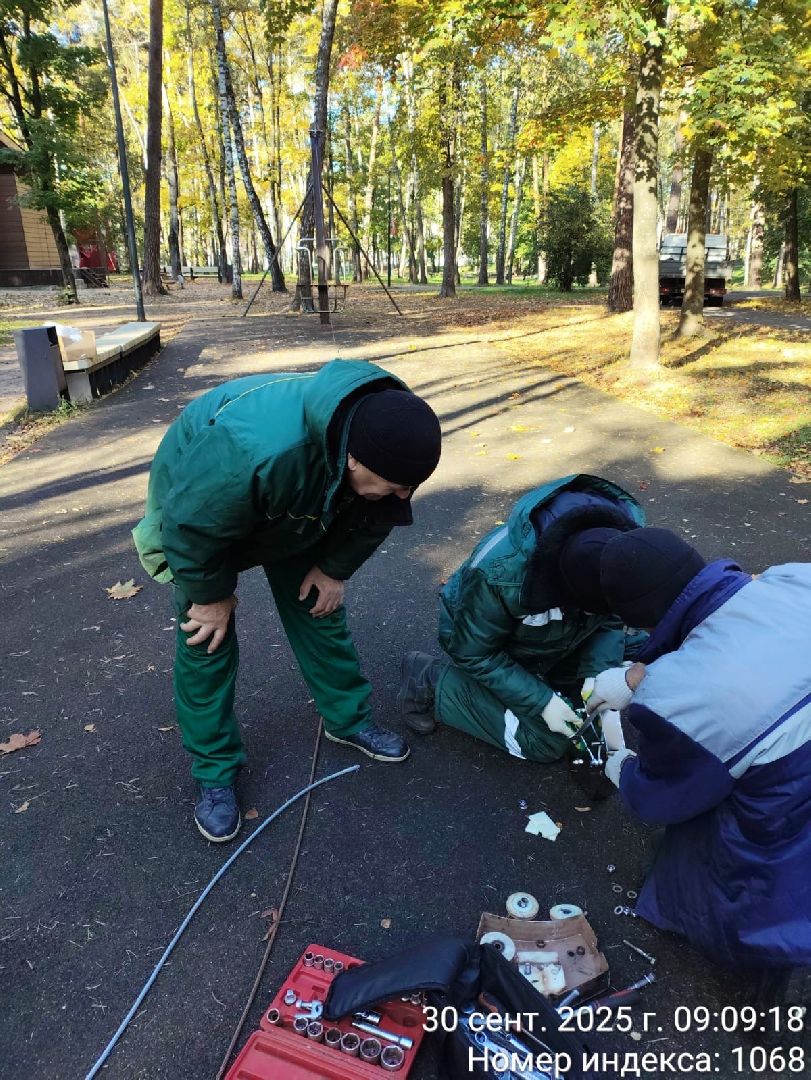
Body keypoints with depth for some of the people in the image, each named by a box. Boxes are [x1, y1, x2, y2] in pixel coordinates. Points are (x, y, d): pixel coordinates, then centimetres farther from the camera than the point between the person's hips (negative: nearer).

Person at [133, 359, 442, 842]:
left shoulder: (381, 428, -27)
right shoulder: (257, 451, -49)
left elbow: (373, 517, -6)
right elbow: (191, 525, -33)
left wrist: (334, 568, -3)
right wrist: (211, 595, -18)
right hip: (200, 503, -5)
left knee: (320, 609, 8)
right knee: (207, 637, -4)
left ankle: (349, 719, 28)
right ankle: (215, 772, 13)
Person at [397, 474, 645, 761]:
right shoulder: (499, 571, -42)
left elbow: (611, 621, -9)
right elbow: (473, 653, -26)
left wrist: (597, 674, -26)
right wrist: (542, 701, -29)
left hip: (555, 638, 5)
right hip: (487, 640, -5)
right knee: (546, 740, -14)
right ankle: (431, 680, -2)